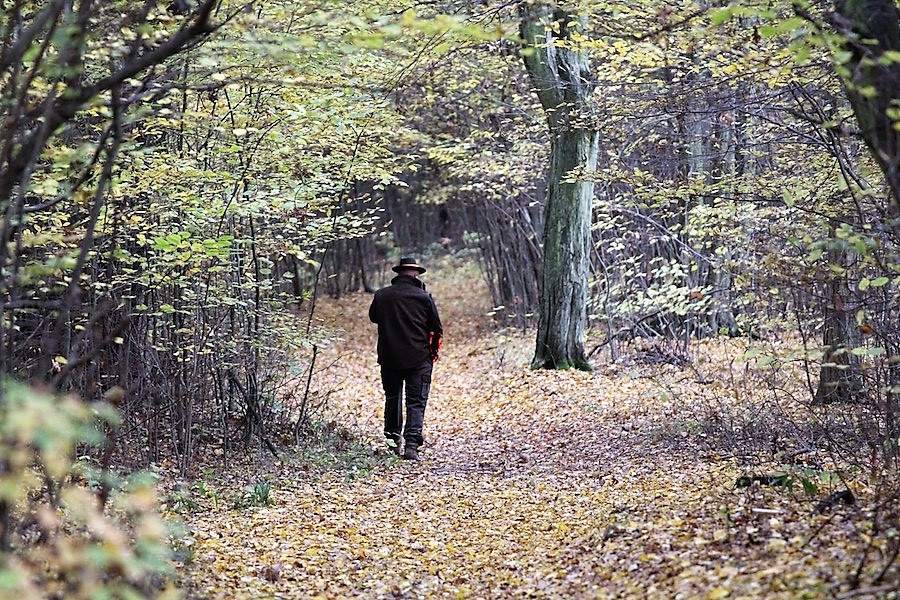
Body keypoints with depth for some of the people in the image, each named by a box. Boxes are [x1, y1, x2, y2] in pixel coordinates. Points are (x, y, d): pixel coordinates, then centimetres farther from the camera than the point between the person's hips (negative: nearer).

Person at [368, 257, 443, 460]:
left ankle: (393, 438, 23)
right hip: (419, 359, -2)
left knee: (392, 398, 19)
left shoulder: (382, 295, -2)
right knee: (416, 402, 0)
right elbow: (436, 329, -1)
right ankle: (411, 445, -11)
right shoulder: (424, 297, -7)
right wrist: (434, 351, 15)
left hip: (389, 357, 2)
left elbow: (373, 317, 17)